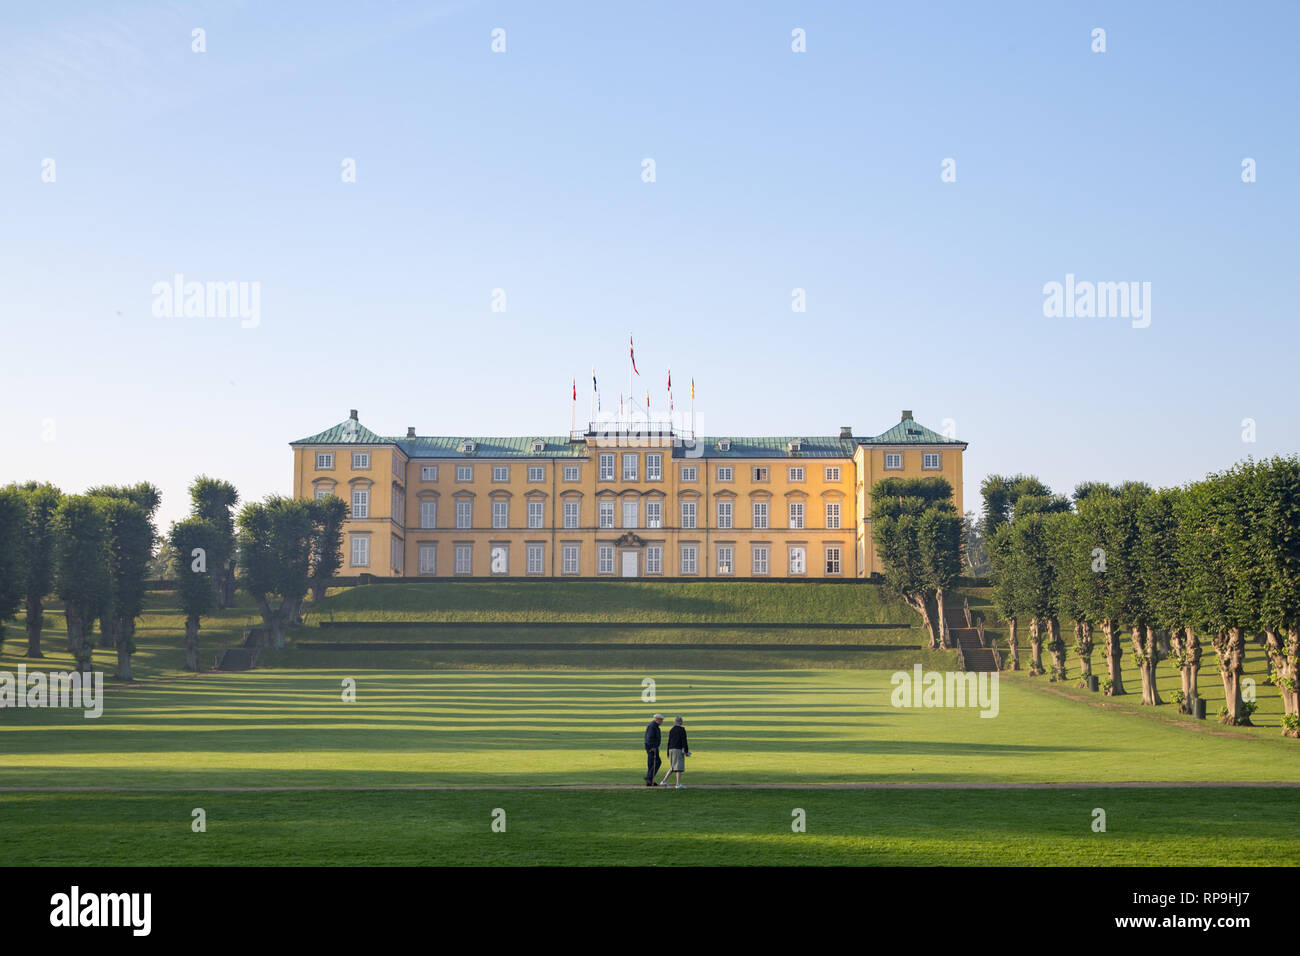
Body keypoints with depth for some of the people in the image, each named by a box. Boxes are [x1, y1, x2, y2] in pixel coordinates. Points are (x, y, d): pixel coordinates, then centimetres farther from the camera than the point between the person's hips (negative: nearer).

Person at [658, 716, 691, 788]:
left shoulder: (671, 730, 14)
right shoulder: (682, 729, -4)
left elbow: (669, 742, 15)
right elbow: (684, 741, -10)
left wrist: (668, 753, 20)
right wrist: (686, 751, -10)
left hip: (671, 750, 7)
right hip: (679, 750, -7)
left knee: (673, 767, 16)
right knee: (679, 766, -5)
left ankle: (664, 781, 10)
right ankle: (678, 784, -9)